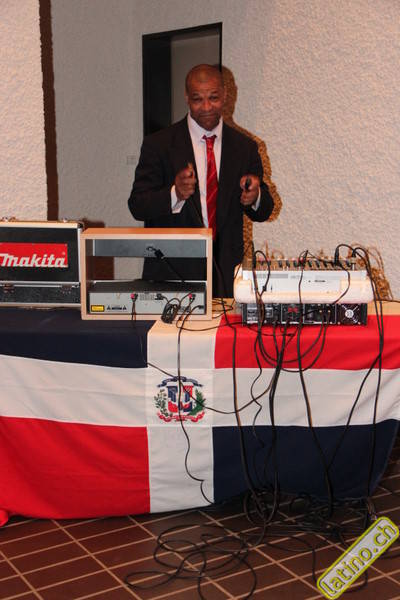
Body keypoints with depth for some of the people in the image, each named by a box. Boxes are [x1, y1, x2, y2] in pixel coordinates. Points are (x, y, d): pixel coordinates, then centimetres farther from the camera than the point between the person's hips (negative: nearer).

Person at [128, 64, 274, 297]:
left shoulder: (245, 147, 6)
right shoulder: (159, 144, -2)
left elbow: (263, 212, 8)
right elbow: (137, 206, -6)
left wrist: (255, 197, -15)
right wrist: (175, 194, -25)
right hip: (172, 272, -2)